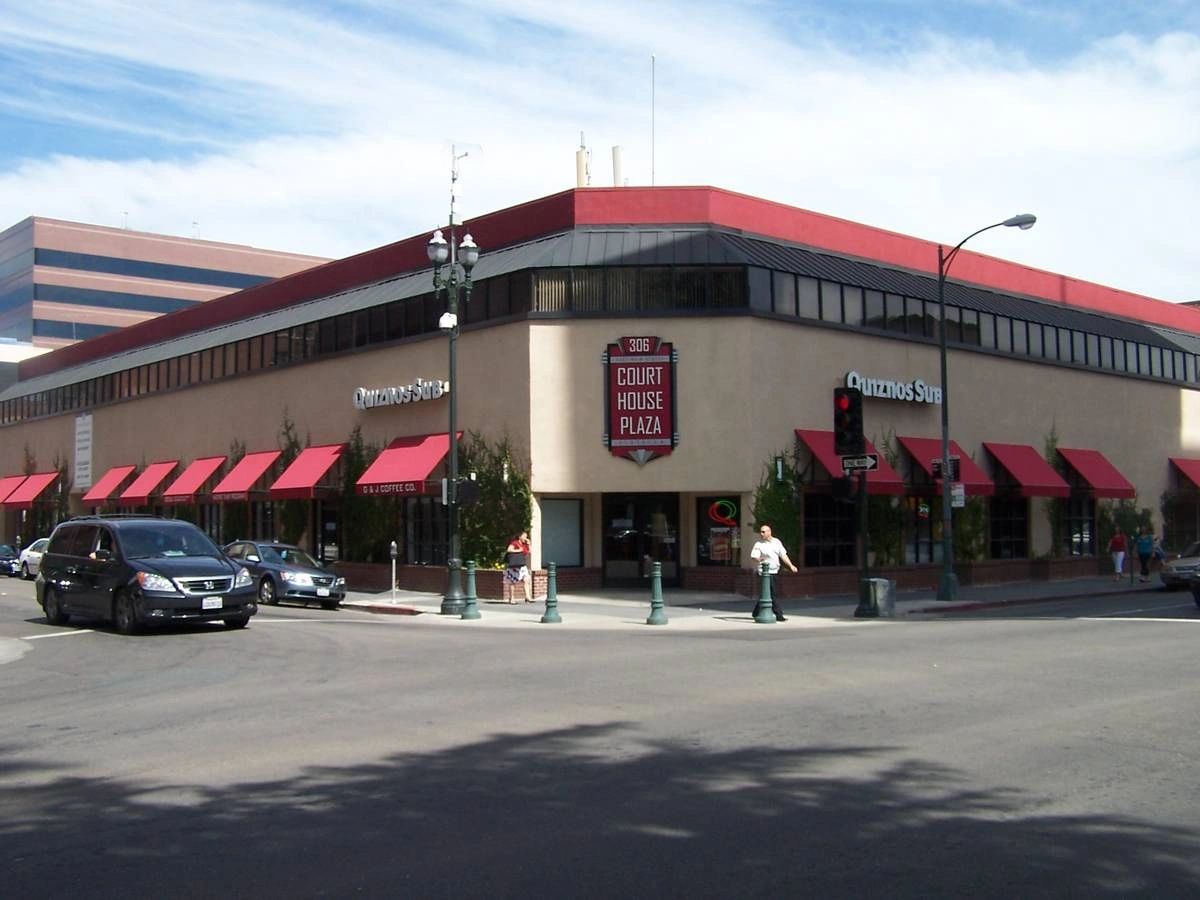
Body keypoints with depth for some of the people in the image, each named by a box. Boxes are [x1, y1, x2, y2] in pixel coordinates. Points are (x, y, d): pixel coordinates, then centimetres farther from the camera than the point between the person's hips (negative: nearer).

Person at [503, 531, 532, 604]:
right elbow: (509, 550, -22)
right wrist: (518, 550, -19)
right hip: (514, 565, -7)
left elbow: (529, 552, 17)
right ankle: (511, 598, 7)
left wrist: (528, 544, 7)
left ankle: (528, 597, -9)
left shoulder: (524, 544, 13)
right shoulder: (514, 543, -9)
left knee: (526, 580, -7)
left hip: (522, 565, 7)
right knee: (512, 582, 0)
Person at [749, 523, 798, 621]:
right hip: (766, 572, -6)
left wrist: (790, 565, 4)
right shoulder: (758, 544, -6)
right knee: (773, 593, -10)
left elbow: (783, 555, 12)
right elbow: (753, 556, -17)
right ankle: (779, 615, -8)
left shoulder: (777, 542, 10)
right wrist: (759, 559, -39)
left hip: (774, 571, 6)